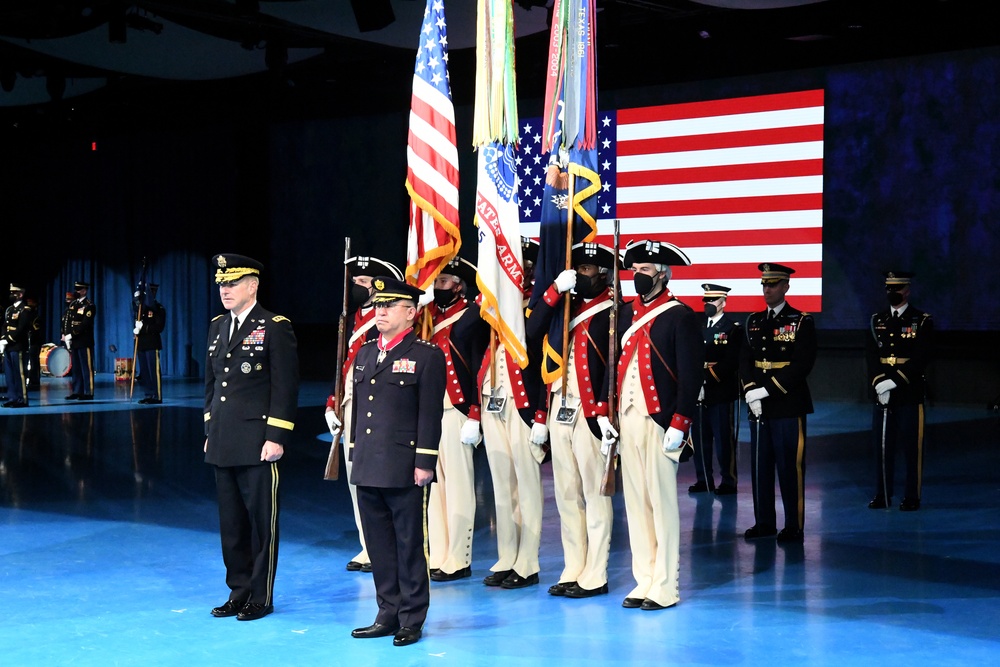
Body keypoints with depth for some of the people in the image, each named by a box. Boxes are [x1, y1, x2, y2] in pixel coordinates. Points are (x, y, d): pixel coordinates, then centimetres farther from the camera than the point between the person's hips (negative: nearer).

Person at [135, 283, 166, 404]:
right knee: (144, 370, 7)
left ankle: (157, 396, -4)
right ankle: (149, 394, 14)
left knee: (153, 370, -7)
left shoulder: (159, 308, -3)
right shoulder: (141, 306, 15)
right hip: (141, 343, 6)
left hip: (152, 344, -6)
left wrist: (143, 327, -18)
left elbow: (159, 327, -11)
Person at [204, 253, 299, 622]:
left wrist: (276, 437, -14)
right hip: (223, 445, 7)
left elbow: (285, 387, -10)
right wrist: (210, 431, 16)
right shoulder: (217, 327, 14)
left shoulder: (275, 327, -7)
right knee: (231, 522, 11)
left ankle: (261, 597, 11)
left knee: (262, 522, 2)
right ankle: (239, 591, 21)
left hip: (258, 445, -7)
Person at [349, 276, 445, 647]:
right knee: (379, 545, 11)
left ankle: (412, 619, 10)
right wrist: (355, 454, 16)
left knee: (409, 545, 2)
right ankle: (388, 614, 21)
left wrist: (424, 463, -14)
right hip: (368, 469, 7)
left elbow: (430, 415, -10)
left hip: (404, 472, -6)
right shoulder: (365, 354, 15)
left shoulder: (427, 356, -5)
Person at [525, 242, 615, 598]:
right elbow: (533, 330, -1)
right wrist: (555, 291, -10)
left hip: (590, 412, -7)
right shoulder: (564, 307, 15)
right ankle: (573, 571, 17)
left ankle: (595, 576, 3)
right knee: (566, 494, 10)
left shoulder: (612, 312, -4)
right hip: (559, 410, 7)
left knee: (594, 493, -2)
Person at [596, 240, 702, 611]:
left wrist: (679, 425, -16)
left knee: (662, 502, -3)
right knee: (635, 501, 9)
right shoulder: (628, 313, 14)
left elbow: (691, 375, -10)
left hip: (659, 421, -6)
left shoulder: (680, 316, -6)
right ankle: (644, 581, 16)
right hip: (627, 417, 7)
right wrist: (604, 411, 9)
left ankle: (665, 587, 4)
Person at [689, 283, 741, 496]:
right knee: (700, 437, 9)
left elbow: (731, 362, -12)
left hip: (721, 392, -6)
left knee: (724, 438, -1)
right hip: (699, 392, 6)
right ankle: (704, 479, 18)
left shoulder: (733, 328, -4)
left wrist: (708, 380, -19)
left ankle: (728, 481, 7)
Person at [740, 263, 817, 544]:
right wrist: (750, 392, -6)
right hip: (759, 405, 5)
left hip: (788, 405, -5)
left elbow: (802, 365, -12)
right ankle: (764, 522, 17)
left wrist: (768, 390, -16)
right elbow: (745, 359, 11)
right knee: (760, 465, 8)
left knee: (790, 466, -3)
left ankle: (794, 526, 5)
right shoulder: (754, 321, 13)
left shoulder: (801, 322, -4)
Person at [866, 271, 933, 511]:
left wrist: (895, 381, -18)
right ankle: (882, 495, 14)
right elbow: (871, 355, 3)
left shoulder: (922, 321, -2)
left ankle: (912, 497, 7)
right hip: (882, 393, 4)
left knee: (912, 446, 0)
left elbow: (921, 358, -10)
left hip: (909, 393, -4)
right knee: (882, 445, 7)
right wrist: (878, 382, -13)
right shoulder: (878, 320, 12)